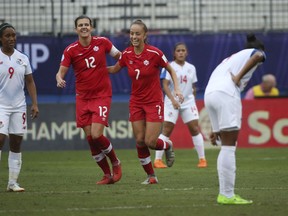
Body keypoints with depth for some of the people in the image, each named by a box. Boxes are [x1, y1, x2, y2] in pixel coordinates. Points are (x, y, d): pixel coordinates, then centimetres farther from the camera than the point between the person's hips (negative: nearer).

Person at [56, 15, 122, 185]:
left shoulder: (102, 42, -3)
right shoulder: (70, 50, -3)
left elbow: (118, 56, 13)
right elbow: (61, 71, -5)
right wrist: (59, 79, -26)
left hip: (102, 96, -2)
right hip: (83, 98, 3)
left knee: (96, 135, -16)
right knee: (90, 139, 2)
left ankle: (115, 163, 11)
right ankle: (107, 174, 17)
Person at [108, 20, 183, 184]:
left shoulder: (154, 53, -16)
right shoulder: (127, 55, -4)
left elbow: (171, 70, -1)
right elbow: (114, 69, 16)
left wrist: (177, 88, -12)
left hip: (154, 101, -4)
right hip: (136, 102, 4)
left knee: (150, 142, -9)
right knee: (140, 141, 0)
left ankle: (168, 146, 26)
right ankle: (151, 176, 15)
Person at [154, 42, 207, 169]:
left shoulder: (191, 68, 9)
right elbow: (165, 85, -12)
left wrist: (192, 99, 11)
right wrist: (173, 100, -23)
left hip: (188, 101, 3)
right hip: (172, 102, -3)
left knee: (195, 128, -4)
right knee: (167, 129, -6)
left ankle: (202, 159, 2)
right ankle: (157, 160, -1)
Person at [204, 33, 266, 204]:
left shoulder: (230, 59, 36)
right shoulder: (255, 52, 16)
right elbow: (258, 56, -13)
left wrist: (216, 129, 31)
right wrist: (239, 76, -7)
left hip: (209, 94, 7)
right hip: (226, 94, -7)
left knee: (227, 147, 15)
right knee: (229, 147, -5)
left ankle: (224, 193, 14)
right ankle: (227, 195, -7)